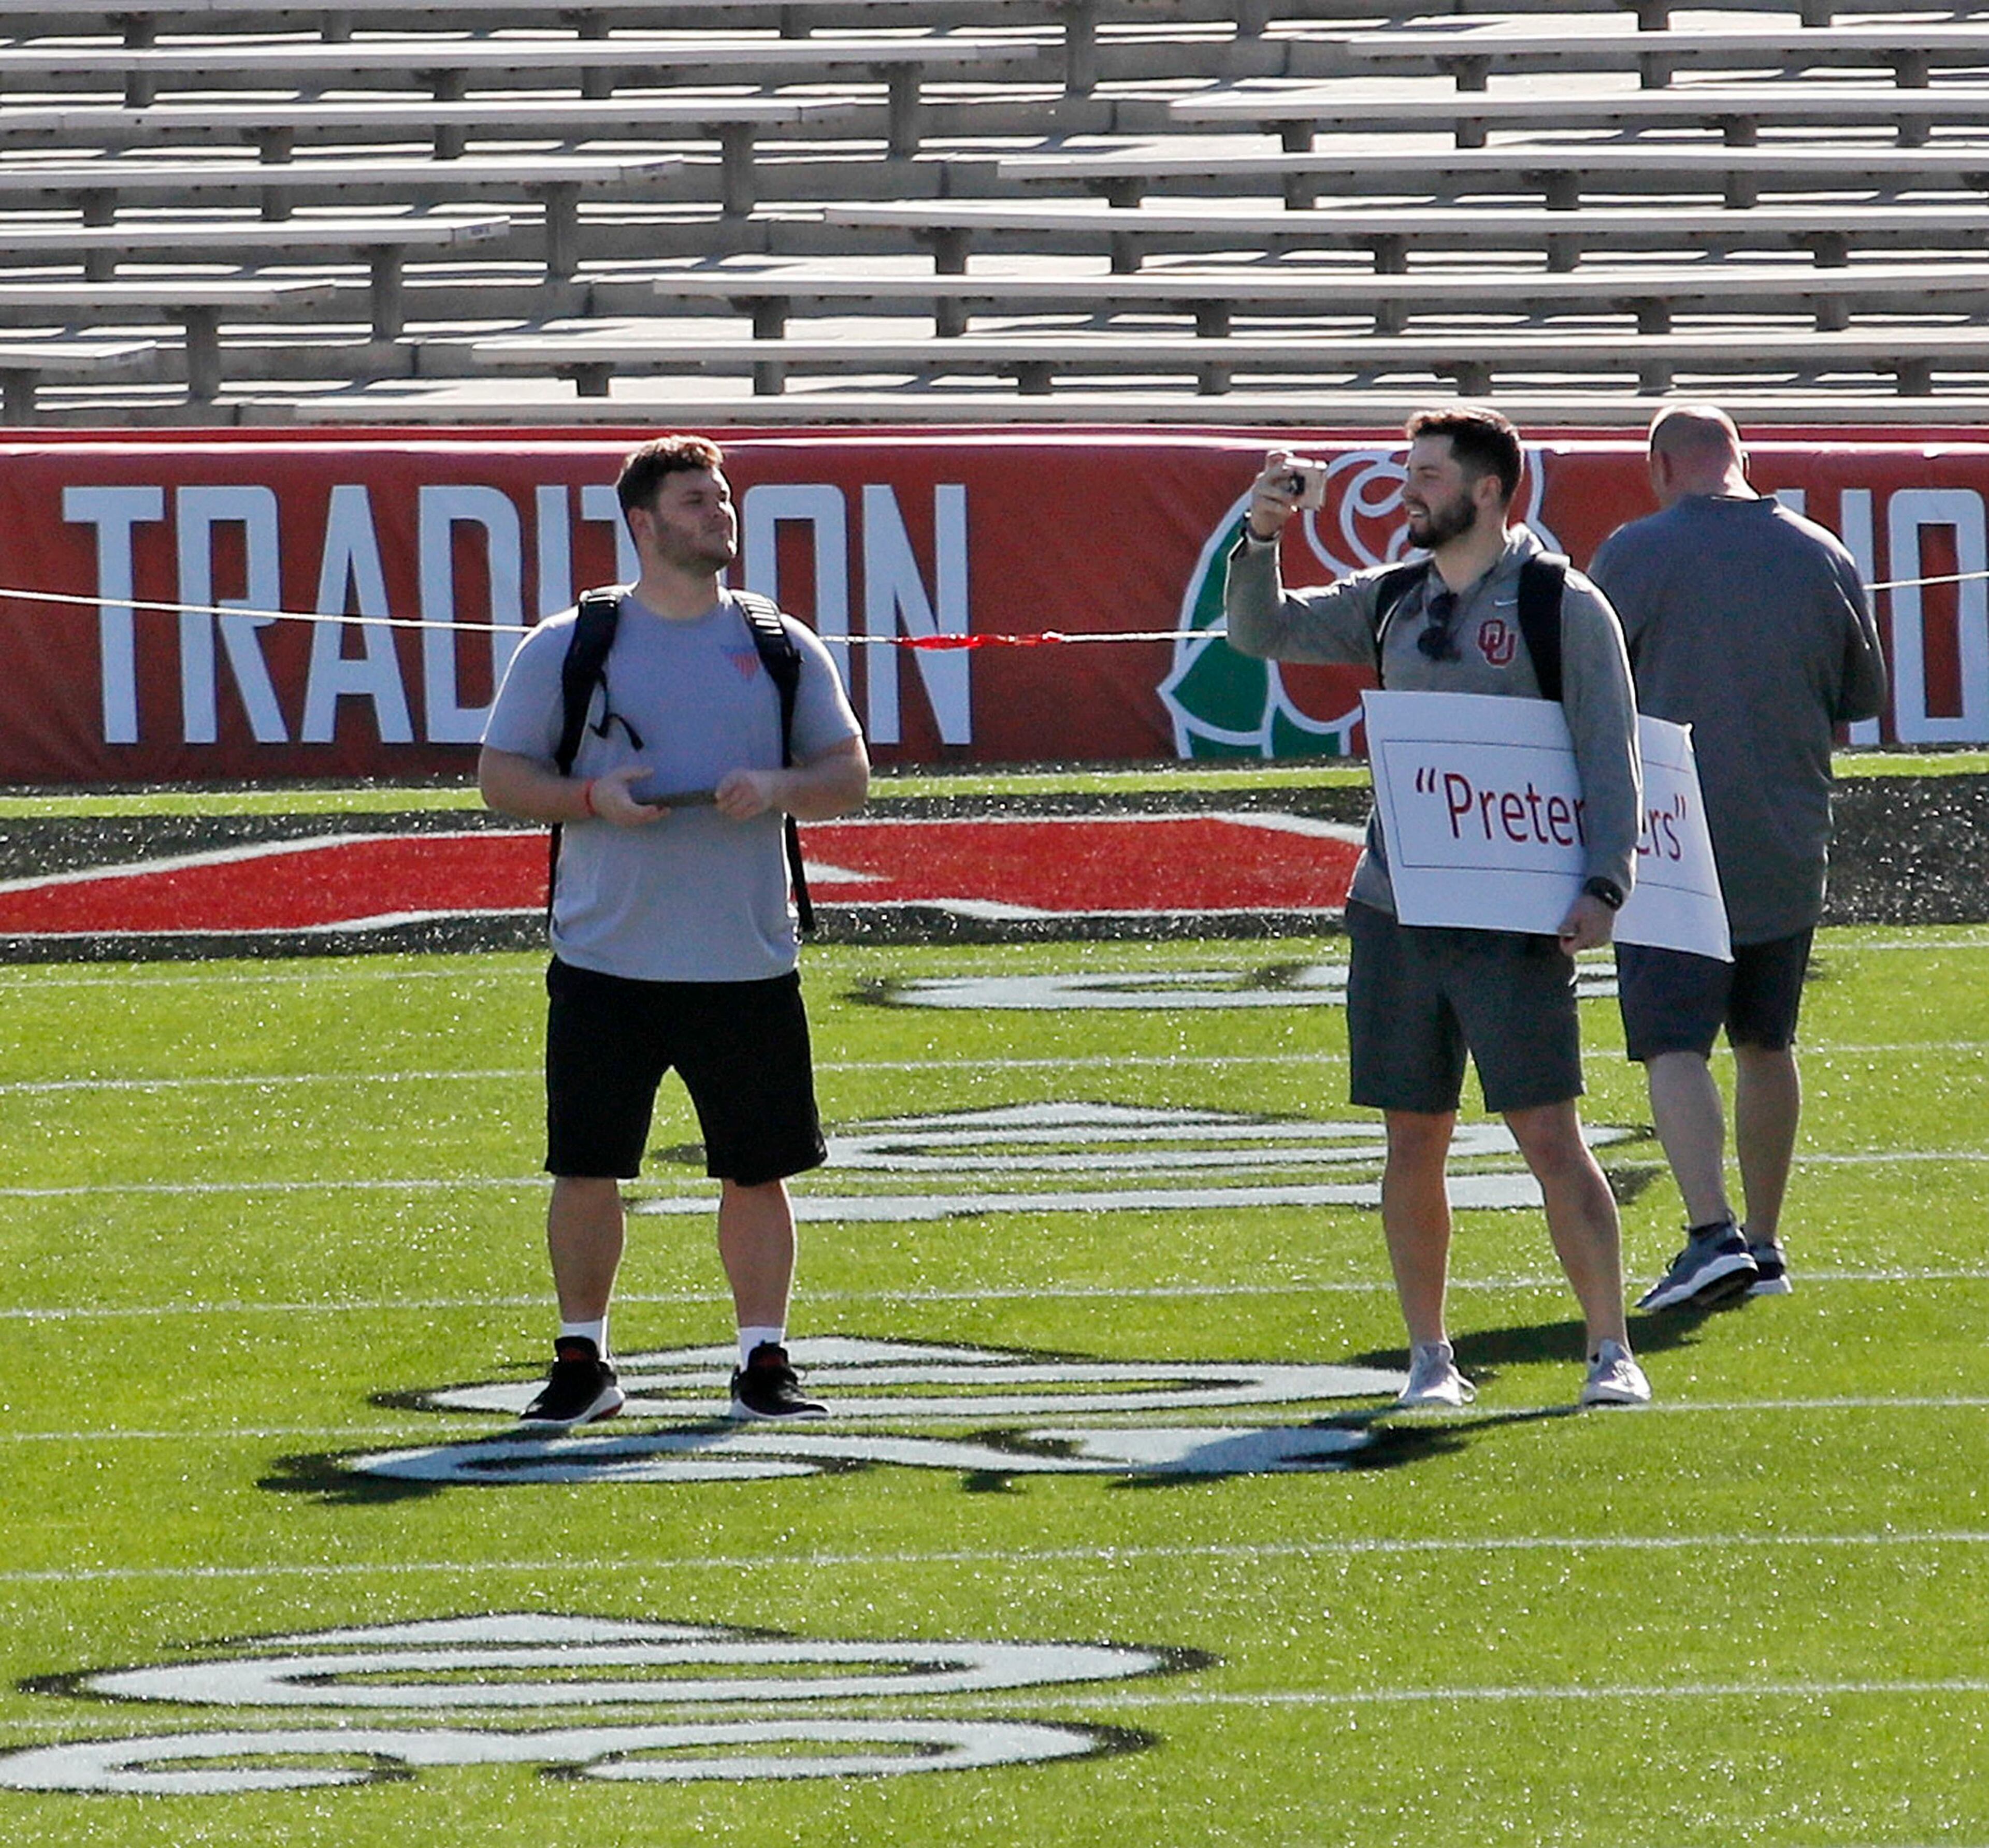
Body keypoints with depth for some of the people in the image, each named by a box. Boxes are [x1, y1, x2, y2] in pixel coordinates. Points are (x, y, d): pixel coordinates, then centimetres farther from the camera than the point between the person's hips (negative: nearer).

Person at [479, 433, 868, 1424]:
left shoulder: (780, 646, 8)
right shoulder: (566, 647, 3)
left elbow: (849, 774, 10)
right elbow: (500, 774, 4)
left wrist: (777, 789, -11)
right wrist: (592, 798, -13)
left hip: (747, 963, 1)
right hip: (605, 962, -1)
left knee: (758, 1167, 3)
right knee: (585, 1168, 0)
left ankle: (763, 1361, 13)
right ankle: (583, 1360, 14)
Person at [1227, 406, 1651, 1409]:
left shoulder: (1562, 607, -2)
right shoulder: (1391, 603, 14)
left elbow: (1611, 759, -4)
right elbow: (1261, 630, 16)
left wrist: (1604, 885, -16)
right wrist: (1260, 538, -2)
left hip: (1514, 920, -5)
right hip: (1395, 911, 5)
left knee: (1550, 1139, -8)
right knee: (1413, 1142, 6)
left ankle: (1611, 1353, -3)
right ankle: (1430, 1357, 14)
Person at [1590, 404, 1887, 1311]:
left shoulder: (1637, 554, -9)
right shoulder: (1822, 557, 4)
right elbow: (1861, 700, 12)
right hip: (1788, 848, 5)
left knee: (1673, 1043, -7)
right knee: (1766, 1043, 17)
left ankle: (1713, 1235, -24)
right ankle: (1763, 1244, 23)